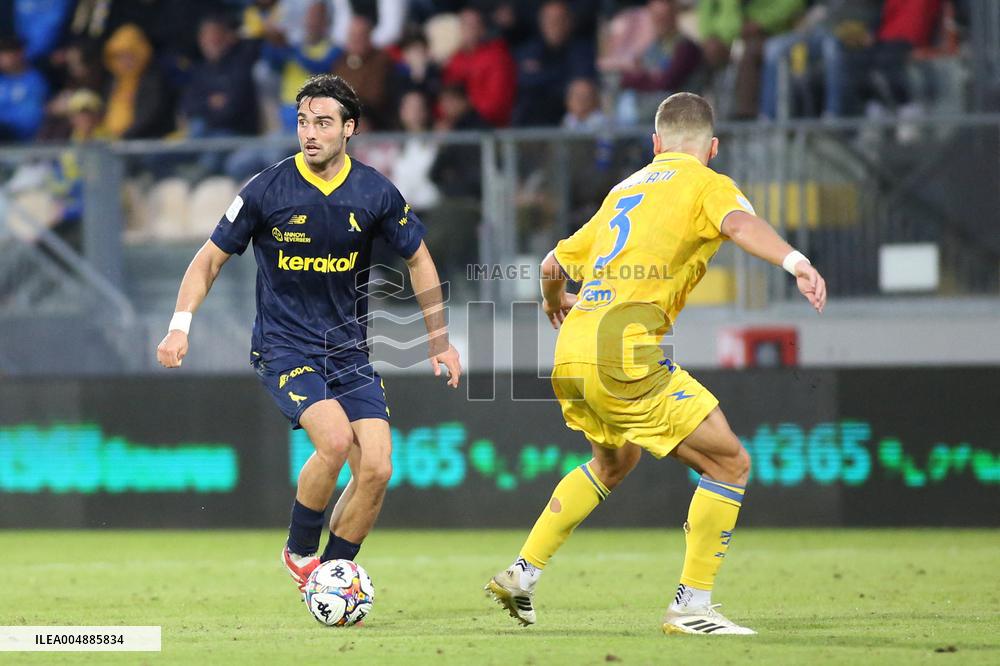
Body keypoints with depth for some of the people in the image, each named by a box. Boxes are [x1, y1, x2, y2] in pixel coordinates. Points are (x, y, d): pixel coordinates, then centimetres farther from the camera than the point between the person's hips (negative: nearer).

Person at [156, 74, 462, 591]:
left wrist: (440, 340, 13)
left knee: (377, 467, -10)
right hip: (283, 348, -3)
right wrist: (180, 326, -10)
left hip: (350, 350, 4)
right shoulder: (267, 191, -10)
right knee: (335, 438, -26)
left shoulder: (375, 193, -3)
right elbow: (211, 258, 1)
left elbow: (418, 260, 12)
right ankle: (299, 551, -3)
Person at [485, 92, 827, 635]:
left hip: (571, 351, 8)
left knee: (614, 463, 32)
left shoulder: (624, 189, 25)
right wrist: (795, 261, -34)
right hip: (625, 351, -8)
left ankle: (523, 573, 30)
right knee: (730, 465, 1)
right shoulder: (705, 184, 5)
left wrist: (554, 301, 52)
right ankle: (692, 606, -3)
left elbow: (554, 265, 30)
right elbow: (738, 223, -18)